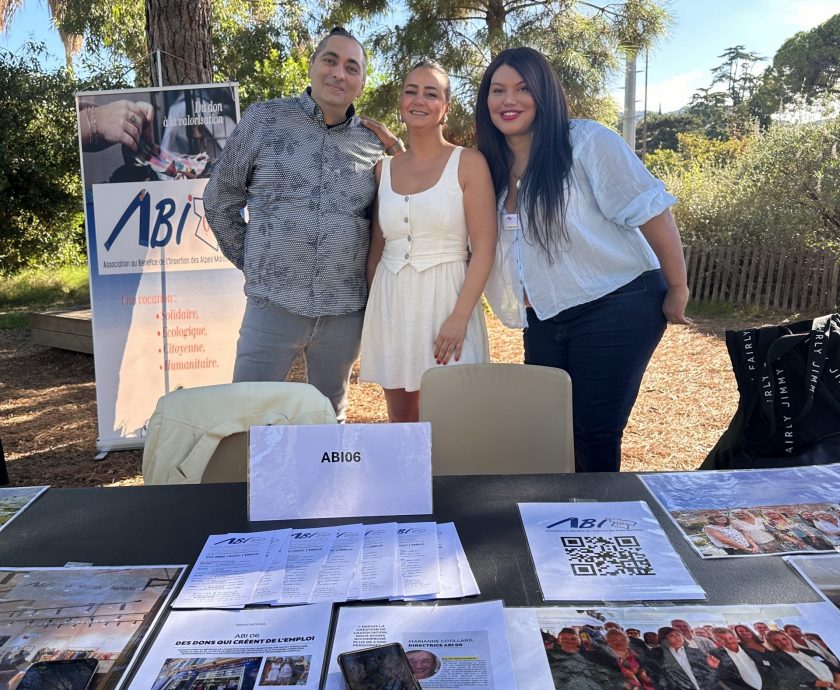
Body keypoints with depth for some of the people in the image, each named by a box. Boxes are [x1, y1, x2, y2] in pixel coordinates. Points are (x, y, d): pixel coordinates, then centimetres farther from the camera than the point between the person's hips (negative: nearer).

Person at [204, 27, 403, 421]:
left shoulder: (373, 143, 6)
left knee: (331, 419, 18)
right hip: (274, 305, -2)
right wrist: (252, 263, 7)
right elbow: (220, 199, 8)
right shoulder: (263, 120, 0)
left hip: (346, 313, 3)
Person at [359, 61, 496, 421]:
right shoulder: (385, 168, 10)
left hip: (446, 300, -4)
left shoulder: (468, 162, -2)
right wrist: (370, 313, 11)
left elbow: (484, 249, -8)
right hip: (391, 303, 4)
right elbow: (376, 249, 14)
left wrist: (459, 317, -17)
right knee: (400, 419, 12)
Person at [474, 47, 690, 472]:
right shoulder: (494, 167, 8)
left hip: (614, 309, -6)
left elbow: (651, 211, -12)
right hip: (545, 322, 6)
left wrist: (677, 290, -9)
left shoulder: (587, 143, -11)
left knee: (594, 436, -2)